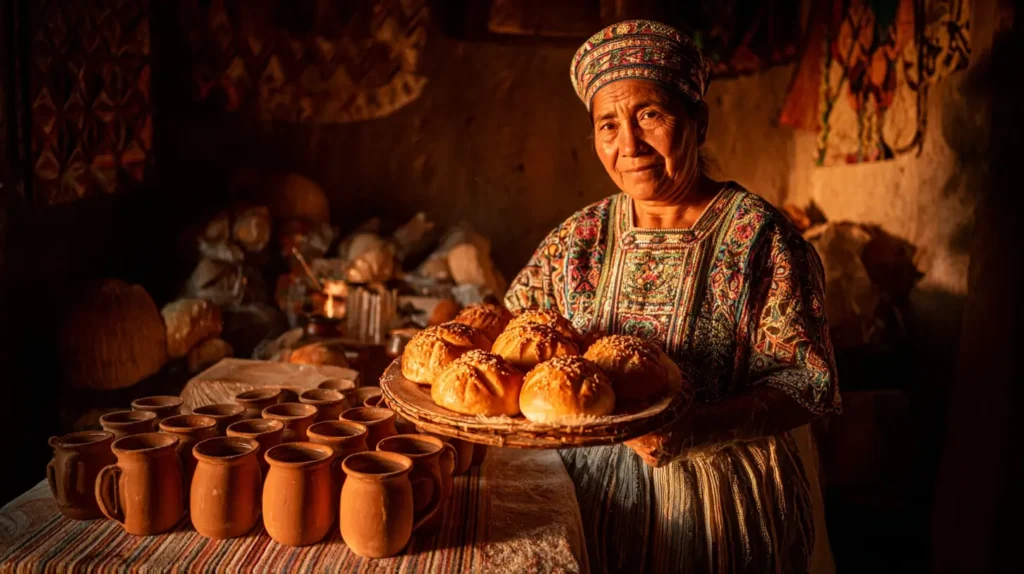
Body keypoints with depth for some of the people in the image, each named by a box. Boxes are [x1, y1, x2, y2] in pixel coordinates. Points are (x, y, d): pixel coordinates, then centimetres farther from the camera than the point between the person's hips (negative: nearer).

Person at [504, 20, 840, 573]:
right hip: (594, 490, 4)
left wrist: (696, 430, -31)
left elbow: (803, 382, -16)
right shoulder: (579, 237, 0)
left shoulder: (758, 236, -13)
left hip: (718, 501, -3)